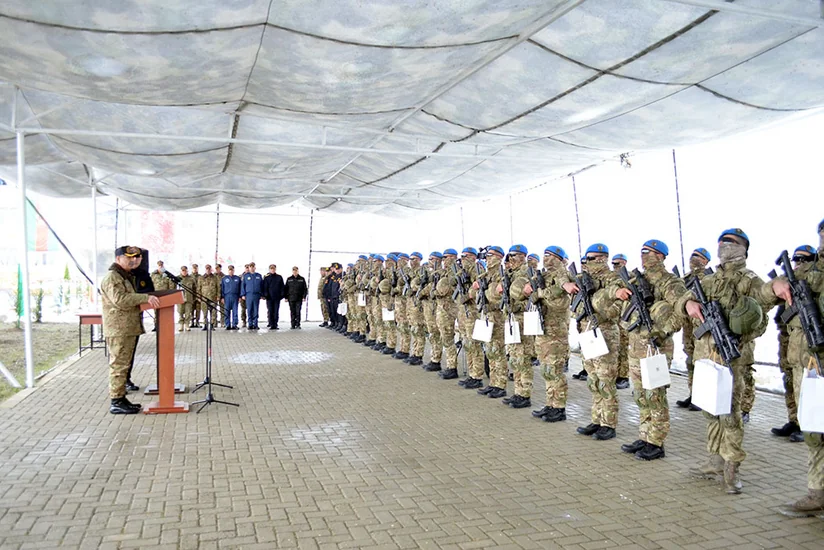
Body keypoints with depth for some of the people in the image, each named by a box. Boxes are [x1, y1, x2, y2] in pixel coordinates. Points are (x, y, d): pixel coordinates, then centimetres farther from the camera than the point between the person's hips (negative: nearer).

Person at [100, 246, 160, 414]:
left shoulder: (125, 276, 22)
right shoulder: (112, 277, -12)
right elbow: (120, 300, -25)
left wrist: (147, 299, 12)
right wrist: (146, 298, -27)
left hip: (128, 329, 10)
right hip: (118, 330, -10)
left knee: (123, 365, 14)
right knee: (118, 365, -7)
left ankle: (121, 398, 22)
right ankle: (116, 402, -2)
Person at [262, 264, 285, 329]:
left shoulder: (279, 277, 9)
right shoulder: (266, 277, 6)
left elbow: (282, 287, 8)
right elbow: (265, 287, 2)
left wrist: (282, 295, -1)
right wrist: (265, 295, -9)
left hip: (277, 297, 1)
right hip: (269, 297, -1)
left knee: (276, 311, 2)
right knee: (270, 311, -2)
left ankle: (275, 324, 6)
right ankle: (271, 324, 1)